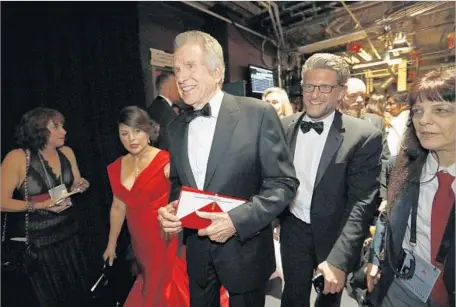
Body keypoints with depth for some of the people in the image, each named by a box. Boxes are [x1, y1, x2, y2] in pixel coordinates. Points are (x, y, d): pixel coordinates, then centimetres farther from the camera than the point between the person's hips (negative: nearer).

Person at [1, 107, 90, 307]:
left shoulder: (67, 153, -2)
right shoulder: (17, 158, -16)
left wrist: (80, 186, -11)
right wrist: (41, 205, -23)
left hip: (68, 234, 4)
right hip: (35, 241, -4)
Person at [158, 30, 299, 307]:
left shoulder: (258, 114, -15)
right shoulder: (176, 128, 2)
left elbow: (284, 182, -14)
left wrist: (237, 220, -24)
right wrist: (170, 209, -8)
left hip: (244, 251, -4)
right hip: (197, 252, 5)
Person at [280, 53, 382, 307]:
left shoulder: (365, 136, -16)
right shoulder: (285, 127, -5)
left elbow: (362, 202, -20)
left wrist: (338, 258, -26)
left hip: (334, 236, -1)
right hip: (294, 230, 2)